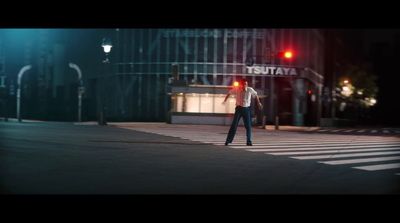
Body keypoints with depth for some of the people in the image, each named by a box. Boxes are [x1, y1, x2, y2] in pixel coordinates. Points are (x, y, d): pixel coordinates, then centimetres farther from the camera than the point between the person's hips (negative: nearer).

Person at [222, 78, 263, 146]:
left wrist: (258, 102, 20)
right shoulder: (237, 89, -10)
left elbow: (255, 94, 12)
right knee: (234, 125, -6)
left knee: (248, 126, 1)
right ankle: (228, 141, -2)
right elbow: (229, 93, 7)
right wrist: (225, 100, 5)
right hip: (239, 108, -1)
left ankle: (249, 142, 12)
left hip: (246, 109, 1)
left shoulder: (250, 90, -9)